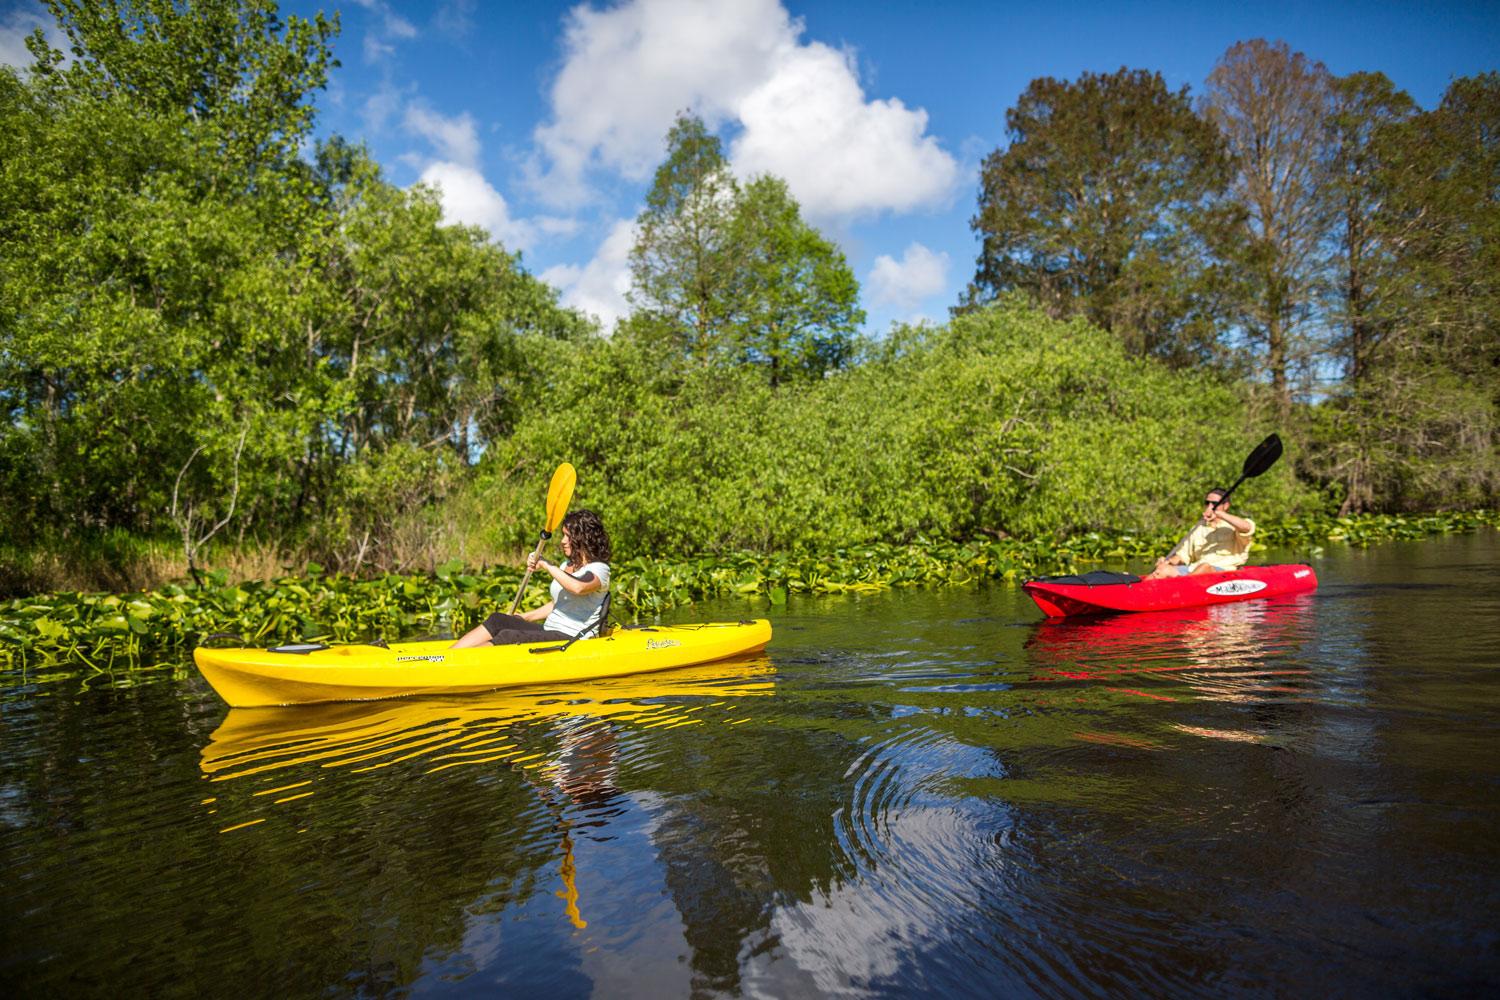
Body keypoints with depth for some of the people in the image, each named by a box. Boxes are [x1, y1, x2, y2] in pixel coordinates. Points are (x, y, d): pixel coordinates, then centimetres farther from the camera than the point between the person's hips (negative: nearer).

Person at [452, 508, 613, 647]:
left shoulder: (599, 569, -10)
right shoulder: (566, 566, 19)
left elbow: (578, 587, -33)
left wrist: (547, 566, -24)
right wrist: (524, 617, 21)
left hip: (572, 640, -8)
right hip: (549, 630, 8)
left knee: (507, 637, -25)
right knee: (497, 620, -10)